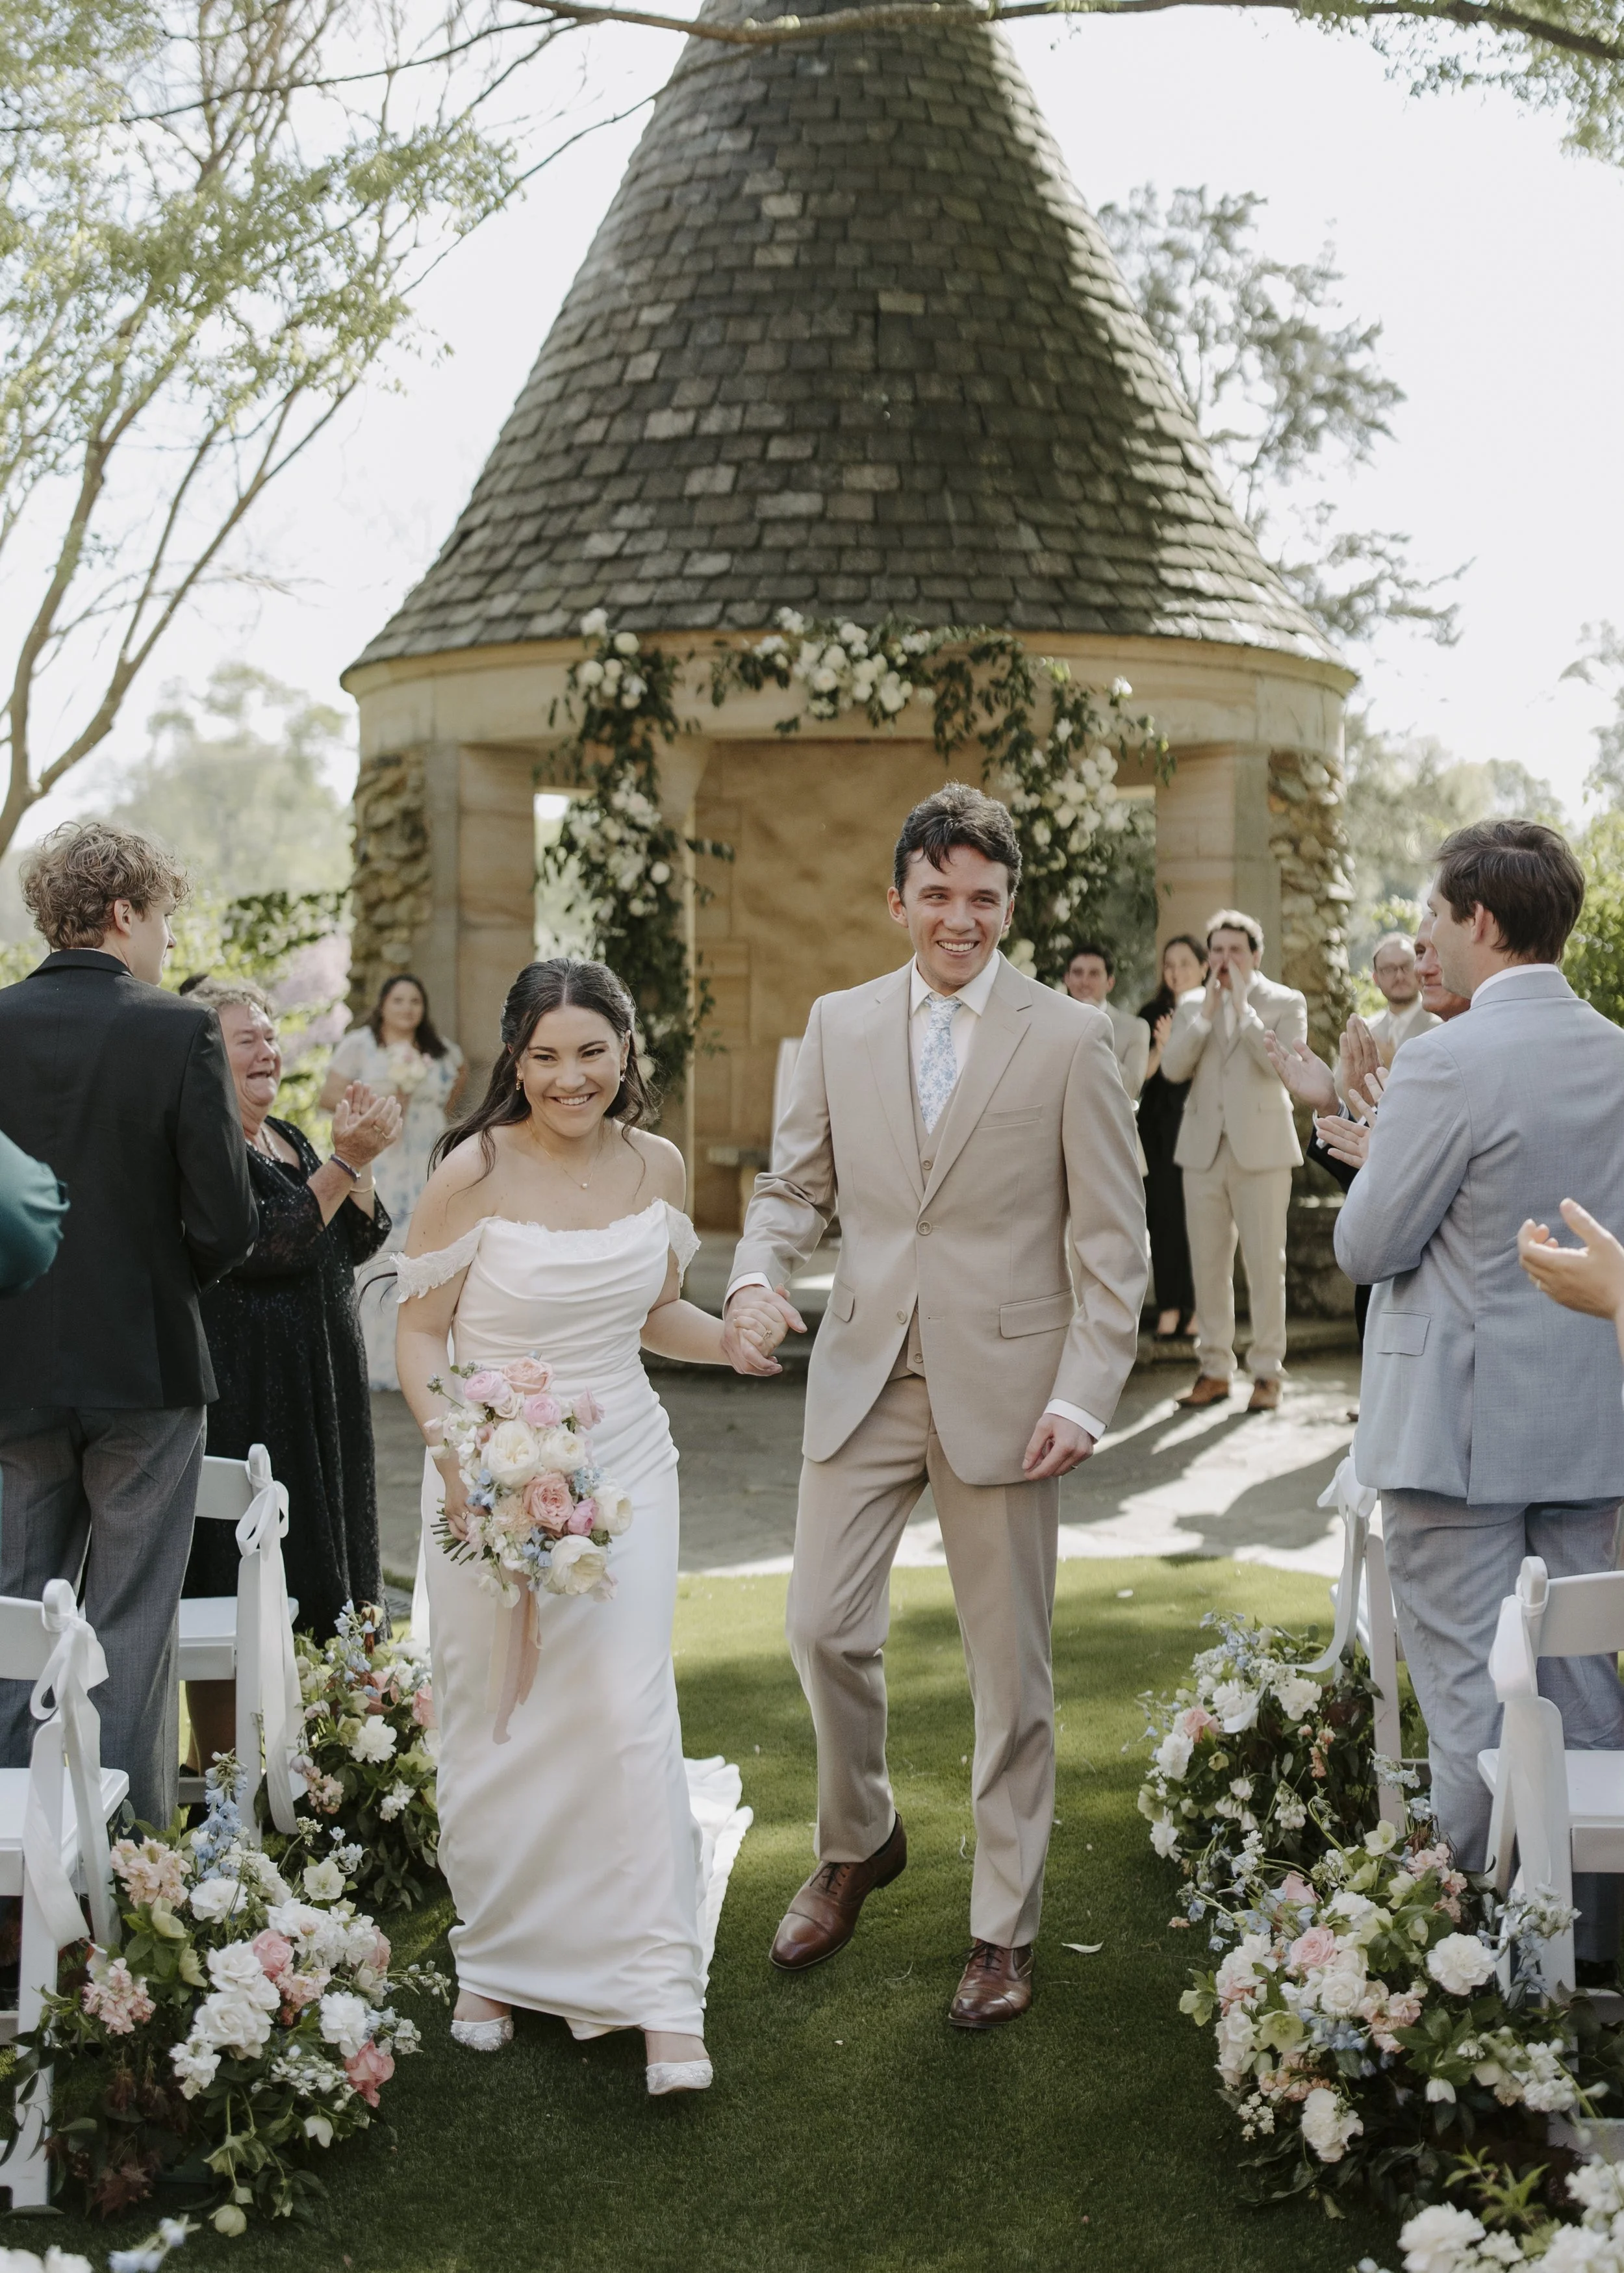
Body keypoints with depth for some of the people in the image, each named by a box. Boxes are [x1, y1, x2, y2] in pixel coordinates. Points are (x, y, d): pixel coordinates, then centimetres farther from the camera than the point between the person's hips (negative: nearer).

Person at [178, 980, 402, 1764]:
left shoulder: (289, 1141, 14)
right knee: (233, 1589, -3)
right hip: (241, 1399, -9)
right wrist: (346, 1162, -21)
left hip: (314, 1392, 9)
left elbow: (360, 1242, 9)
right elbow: (267, 1245, -22)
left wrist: (357, 1156, -4)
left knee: (290, 1582, 13)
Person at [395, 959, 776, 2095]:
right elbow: (420, 1333, -5)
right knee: (493, 1723, 7)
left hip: (625, 1463, 2)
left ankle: (662, 1996, 0)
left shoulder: (658, 1166, 2)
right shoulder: (476, 1172, -10)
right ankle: (497, 1963, 27)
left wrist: (729, 1340, -5)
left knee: (630, 1710, -5)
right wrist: (455, 1455, -20)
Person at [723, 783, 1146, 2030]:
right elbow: (796, 1184, 12)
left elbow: (1111, 1236, -4)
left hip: (1003, 1386, -3)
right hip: (865, 1376, 3)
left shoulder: (1071, 1038, -2)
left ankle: (1005, 1928, 21)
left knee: (1011, 1668, 6)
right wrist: (758, 1272, -10)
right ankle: (858, 1844, 32)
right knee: (824, 1626, 3)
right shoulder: (839, 1025, 8)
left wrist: (1085, 1394, -13)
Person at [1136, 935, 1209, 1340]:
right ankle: (1170, 1310, 1)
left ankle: (1199, 1310, 4)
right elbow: (1140, 1072, 2)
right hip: (1160, 1128, 2)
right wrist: (1160, 1048, -16)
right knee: (1164, 1216, -2)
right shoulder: (1152, 1014, 8)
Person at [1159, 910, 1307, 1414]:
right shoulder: (1192, 1005, 13)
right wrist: (1209, 1008, -8)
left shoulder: (1285, 1003, 3)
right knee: (1207, 1265, 6)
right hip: (1204, 1147, 4)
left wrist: (1243, 1007, -13)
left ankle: (1267, 1372, 4)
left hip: (1260, 1147, -4)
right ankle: (1214, 1368, 14)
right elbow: (1172, 1067, -2)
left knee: (1265, 1264, -3)